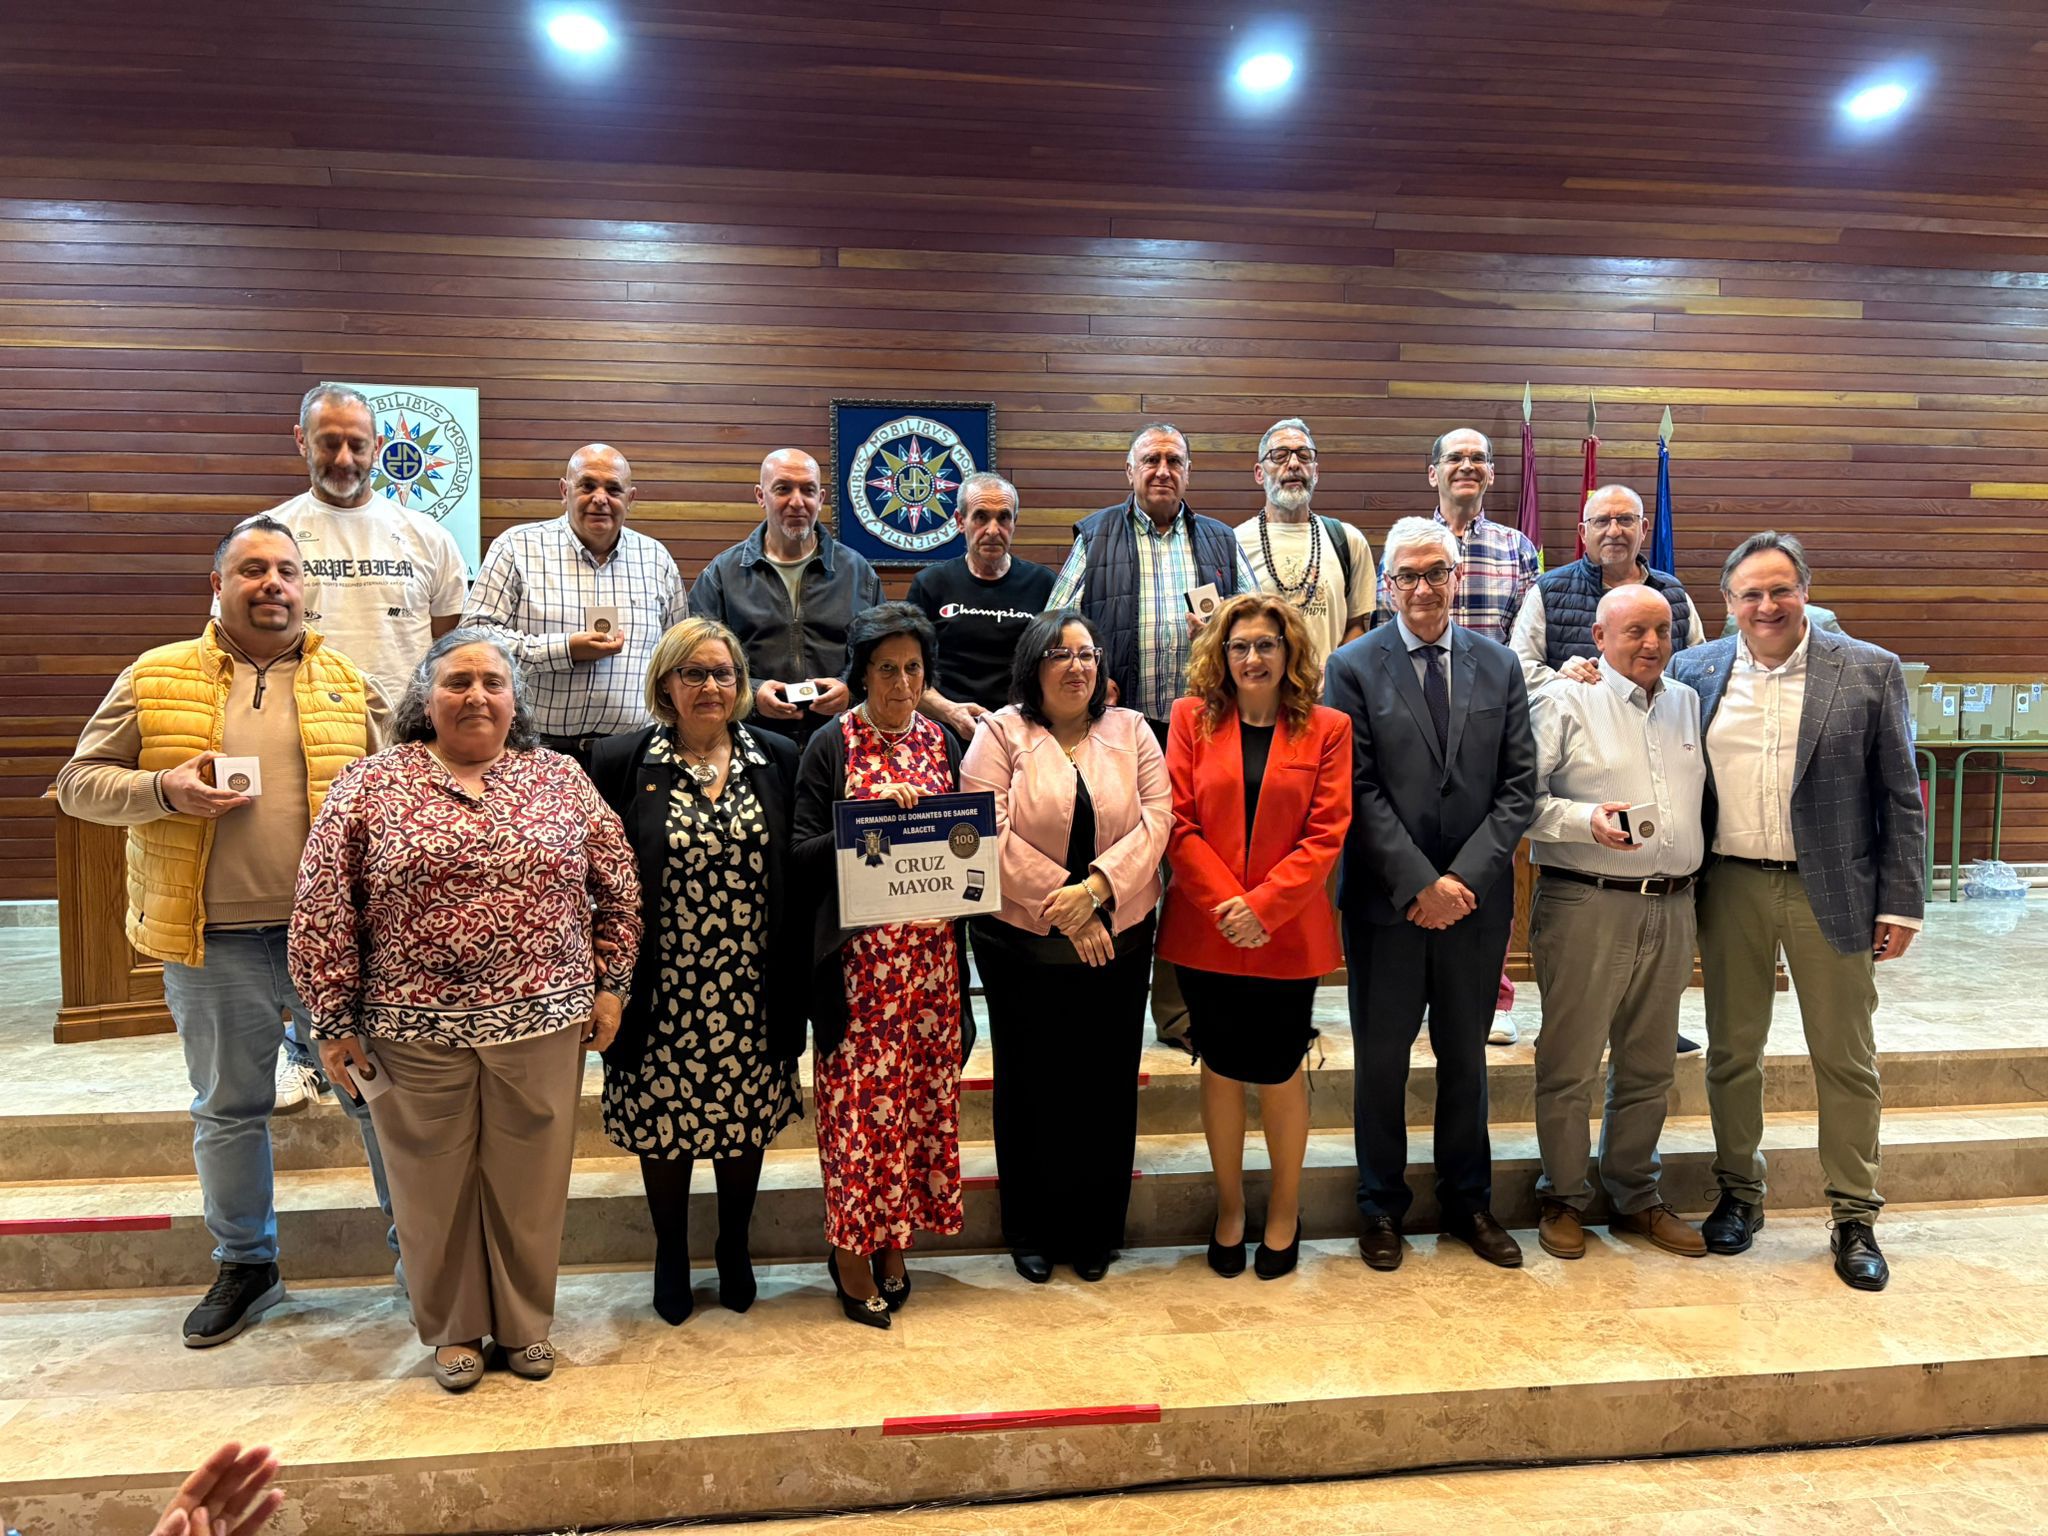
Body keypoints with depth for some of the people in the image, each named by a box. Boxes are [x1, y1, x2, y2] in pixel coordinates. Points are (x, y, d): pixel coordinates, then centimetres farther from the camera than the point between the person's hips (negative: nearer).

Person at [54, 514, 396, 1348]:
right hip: (214, 942, 1)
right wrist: (165, 790, -14)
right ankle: (245, 1265, 34)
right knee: (229, 1109, 15)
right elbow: (80, 781, 6)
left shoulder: (349, 684, 5)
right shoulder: (155, 678, 4)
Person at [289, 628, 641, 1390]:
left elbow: (617, 886, 8)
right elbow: (323, 912, -2)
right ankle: (453, 1329, 34)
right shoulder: (371, 785, -1)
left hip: (542, 1023, 1)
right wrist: (335, 1022, -4)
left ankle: (525, 1323, 33)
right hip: (416, 1032, -1)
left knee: (530, 1182, 12)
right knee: (435, 1184, 13)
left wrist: (611, 984, 5)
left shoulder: (561, 779, 4)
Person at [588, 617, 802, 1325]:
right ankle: (671, 1256, 34)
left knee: (747, 1118, 13)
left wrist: (796, 978, -3)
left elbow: (798, 874, 3)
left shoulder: (777, 760, 2)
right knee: (663, 1123, 11)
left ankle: (734, 1249, 37)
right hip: (663, 993, -1)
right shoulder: (621, 763, -3)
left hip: (750, 993, 2)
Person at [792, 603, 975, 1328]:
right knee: (860, 1092, 0)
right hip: (859, 951, -4)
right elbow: (803, 852, -7)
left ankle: (895, 1239, 25)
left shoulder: (941, 739, 10)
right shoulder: (832, 745, -3)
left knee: (921, 1088, 9)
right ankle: (851, 1249, 15)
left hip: (932, 946, 4)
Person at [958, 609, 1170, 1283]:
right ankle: (1031, 1230, 27)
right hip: (1023, 945, -2)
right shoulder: (1000, 733, -2)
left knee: (1106, 1087, 10)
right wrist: (1063, 909, -17)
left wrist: (1096, 886, -19)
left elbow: (1156, 818, -5)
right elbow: (989, 833, -12)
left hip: (1117, 942, 2)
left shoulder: (1130, 730, 6)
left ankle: (1096, 1230, 28)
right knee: (1030, 1086, 10)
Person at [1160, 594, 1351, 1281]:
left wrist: (1261, 907, -14)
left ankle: (1284, 1210, 29)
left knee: (1279, 1071, 7)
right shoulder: (1193, 720, 3)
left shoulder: (1327, 729, 1)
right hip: (1205, 931, 1)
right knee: (1220, 1068, 11)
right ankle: (1228, 1208, 30)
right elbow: (1179, 824, -2)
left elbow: (1326, 836, -5)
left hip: (1286, 934, -1)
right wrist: (1225, 901, -13)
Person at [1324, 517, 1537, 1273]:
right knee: (1382, 1059, 10)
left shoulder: (1499, 665, 5)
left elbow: (1519, 786, 1)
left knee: (1466, 1055, 15)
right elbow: (1358, 791, -9)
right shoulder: (1354, 668, -4)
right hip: (1385, 900, -2)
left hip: (1476, 899, 3)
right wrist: (1421, 883, -15)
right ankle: (1382, 1205, 26)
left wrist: (1463, 878, -10)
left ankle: (1468, 1202, 32)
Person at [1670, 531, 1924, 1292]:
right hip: (1730, 888, 2)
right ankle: (1739, 1194, 28)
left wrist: (1900, 904, -5)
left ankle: (1855, 1218, 21)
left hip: (1831, 890, -1)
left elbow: (1900, 796, -1)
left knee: (1845, 1059, 7)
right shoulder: (1696, 670, 3)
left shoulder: (1871, 672, -2)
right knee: (1732, 1051, 12)